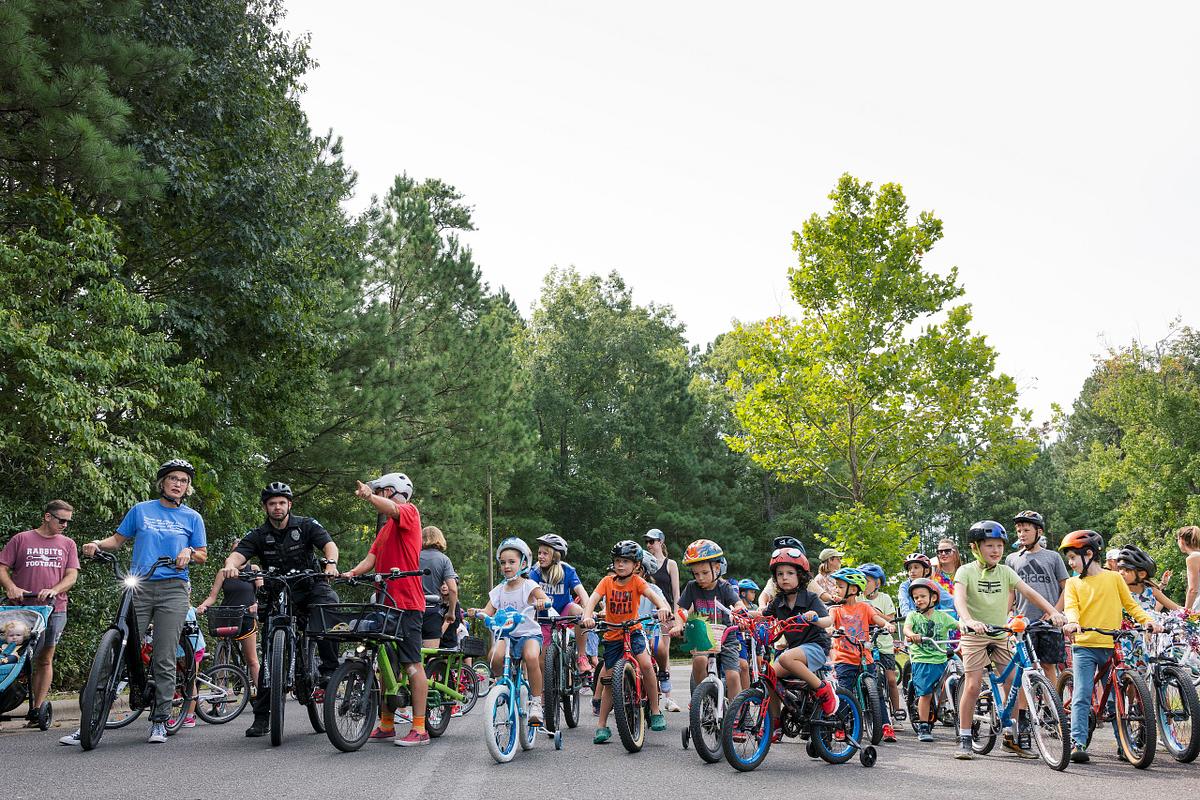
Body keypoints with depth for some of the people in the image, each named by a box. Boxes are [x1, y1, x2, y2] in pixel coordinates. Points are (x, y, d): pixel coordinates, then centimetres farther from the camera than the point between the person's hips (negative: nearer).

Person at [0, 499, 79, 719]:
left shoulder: (68, 544, 13)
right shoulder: (21, 539, 6)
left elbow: (72, 576, 6)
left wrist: (53, 590, -13)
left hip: (55, 609, 2)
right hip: (24, 609, -2)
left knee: (45, 660, 5)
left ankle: (37, 709, 8)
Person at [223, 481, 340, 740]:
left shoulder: (306, 525, -3)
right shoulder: (258, 535, 0)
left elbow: (329, 544, -17)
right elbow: (237, 554, -16)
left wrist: (331, 563, -40)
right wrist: (230, 566, -41)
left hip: (310, 586, -2)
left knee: (329, 604, -36)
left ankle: (329, 669, -23)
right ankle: (262, 715, 5)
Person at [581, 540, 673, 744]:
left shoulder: (637, 582, -9)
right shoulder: (607, 581, -6)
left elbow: (653, 595, -25)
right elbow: (593, 599, -20)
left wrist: (663, 607, -47)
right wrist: (587, 616, -40)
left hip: (632, 631, -2)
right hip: (612, 635, 2)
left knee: (646, 664, -26)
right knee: (608, 680, 5)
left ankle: (655, 711, -10)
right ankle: (601, 726, 16)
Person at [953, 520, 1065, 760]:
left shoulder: (1005, 572, 4)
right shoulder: (966, 571, -9)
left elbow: (1029, 592, -7)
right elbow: (959, 599, -24)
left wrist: (1053, 612, -22)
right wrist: (970, 621, -44)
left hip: (1001, 635, 4)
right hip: (975, 635, -4)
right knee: (972, 686, -9)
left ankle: (1010, 737, 14)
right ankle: (964, 739, 2)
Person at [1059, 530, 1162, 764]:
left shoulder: (1113, 578, 8)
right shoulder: (1073, 583, 9)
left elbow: (1130, 605, 10)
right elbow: (1071, 607, -5)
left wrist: (1148, 620, -8)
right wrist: (1072, 622, -27)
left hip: (1111, 646, 0)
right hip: (1083, 646, 0)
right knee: (1081, 696, -10)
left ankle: (1124, 744, 19)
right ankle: (1077, 743, -13)